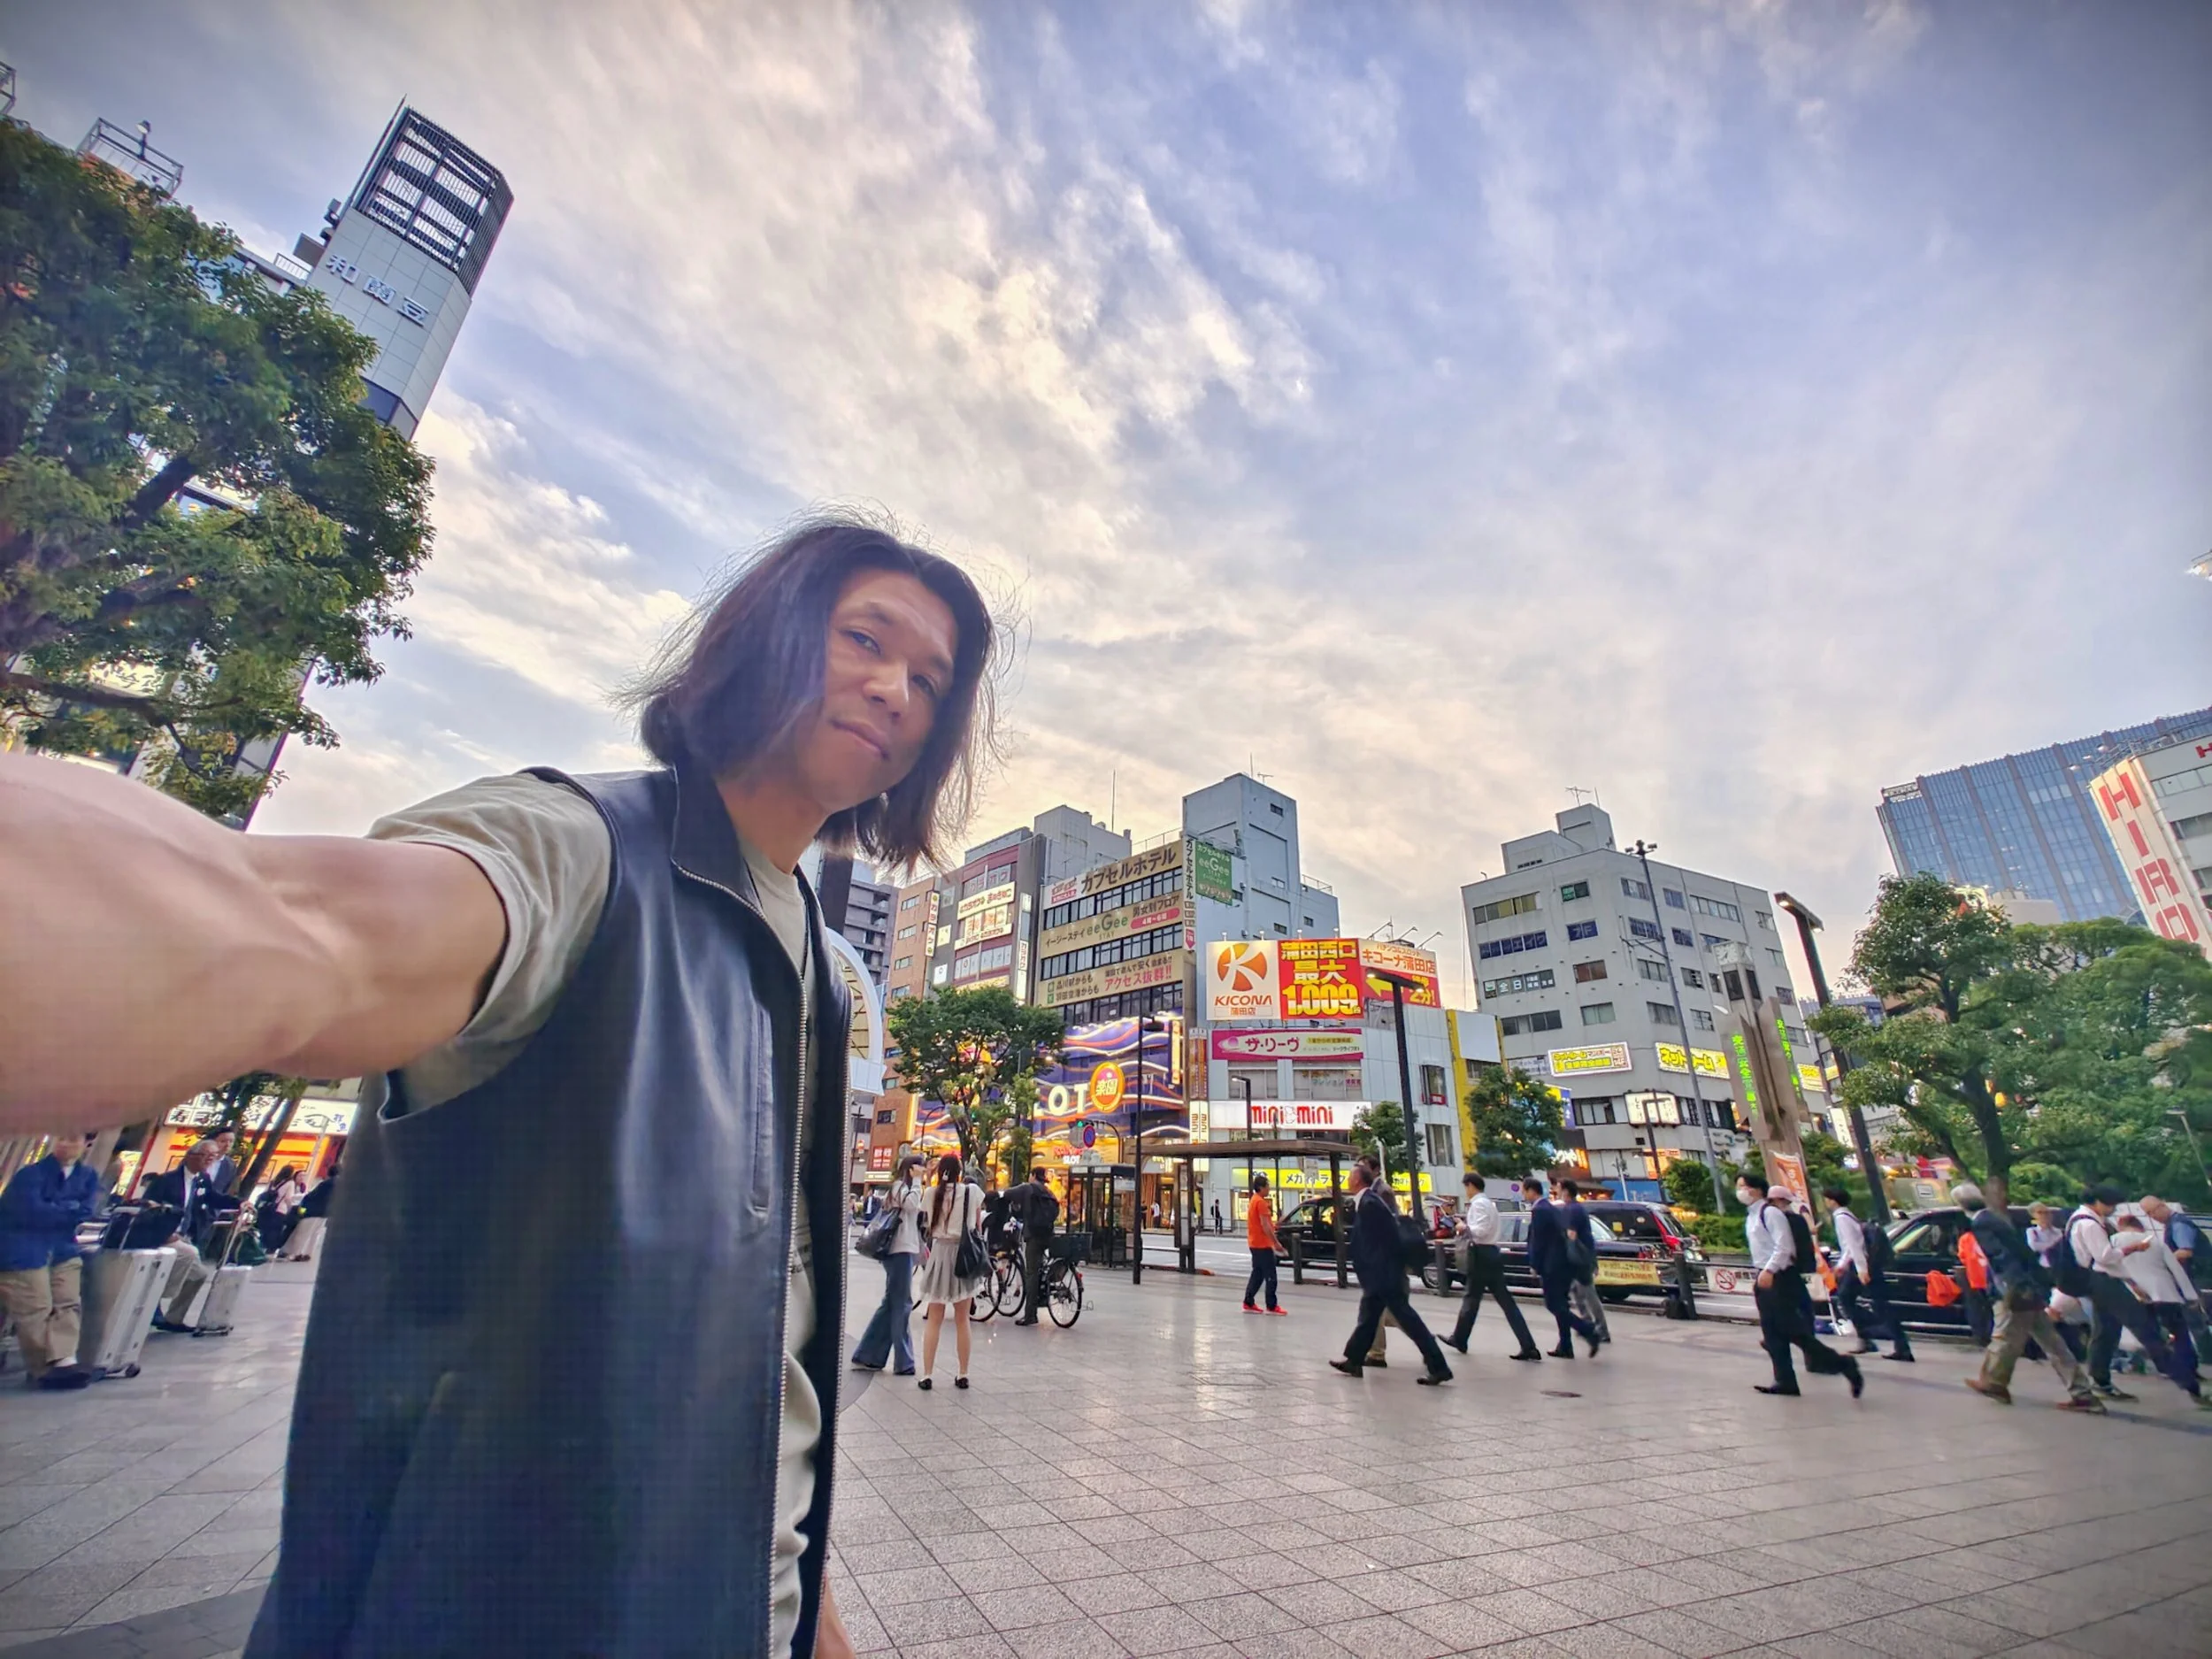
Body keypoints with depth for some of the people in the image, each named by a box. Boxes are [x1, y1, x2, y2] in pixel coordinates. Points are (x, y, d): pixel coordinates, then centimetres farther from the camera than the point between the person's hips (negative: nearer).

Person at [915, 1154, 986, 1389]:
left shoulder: (932, 1193, -4)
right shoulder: (972, 1191, -6)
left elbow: (929, 1226, 2)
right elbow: (977, 1222, 7)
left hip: (939, 1252, 0)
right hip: (965, 1254, 0)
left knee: (934, 1320, 9)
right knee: (962, 1320, 10)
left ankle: (927, 1375, 8)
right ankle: (963, 1375, 16)